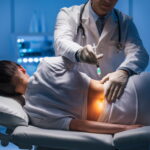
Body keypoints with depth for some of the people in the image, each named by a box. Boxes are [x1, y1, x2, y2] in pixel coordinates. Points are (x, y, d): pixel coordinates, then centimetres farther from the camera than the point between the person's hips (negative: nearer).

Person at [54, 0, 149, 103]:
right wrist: (79, 52, -40)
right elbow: (61, 43, -16)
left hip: (111, 97, 1)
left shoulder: (125, 22, 9)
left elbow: (139, 53, -8)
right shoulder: (68, 14, 4)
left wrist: (124, 72, -32)